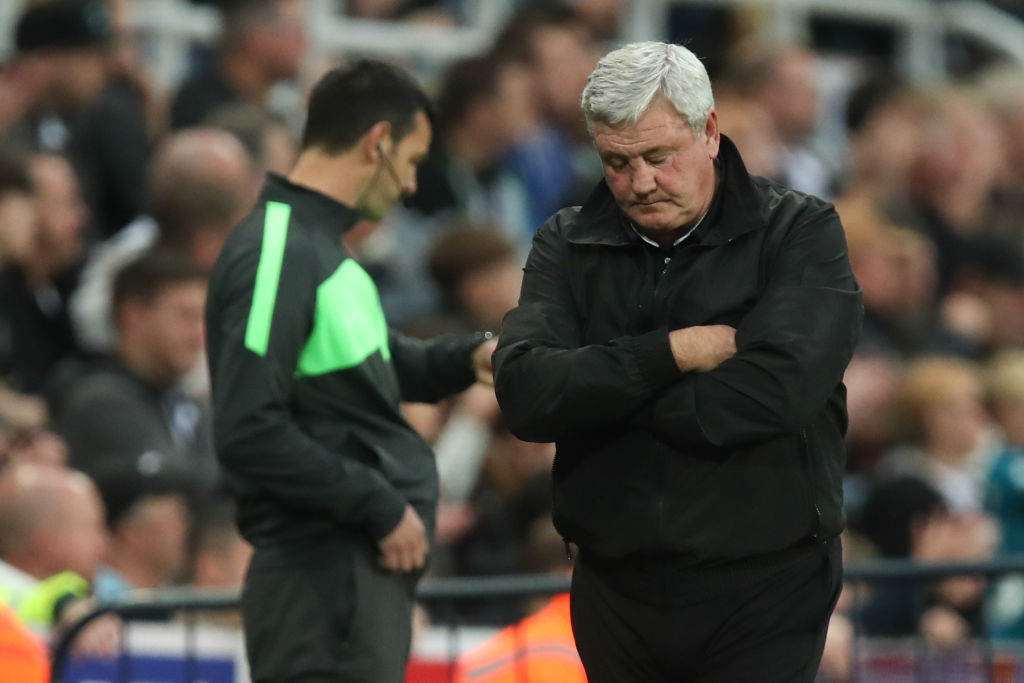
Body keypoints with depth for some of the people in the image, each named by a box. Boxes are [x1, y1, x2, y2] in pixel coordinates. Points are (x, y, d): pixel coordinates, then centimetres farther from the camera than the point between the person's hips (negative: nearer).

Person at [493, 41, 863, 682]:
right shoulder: (567, 245, 6)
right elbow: (524, 394, -10)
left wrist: (597, 393, -11)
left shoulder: (801, 232, -4)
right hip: (615, 592, 3)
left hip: (764, 590, -3)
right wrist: (672, 353, -17)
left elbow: (778, 390, -20)